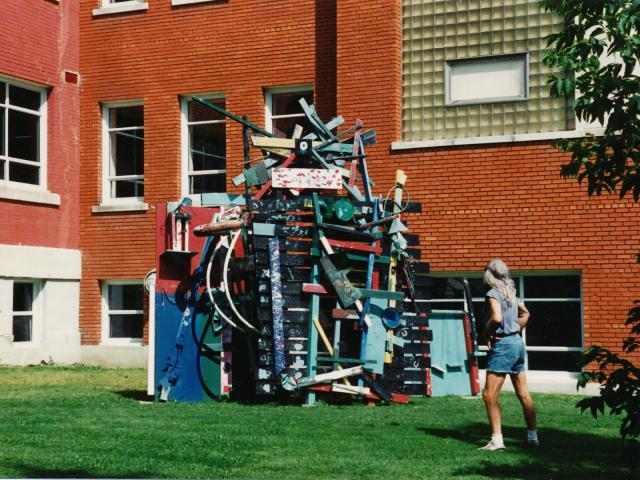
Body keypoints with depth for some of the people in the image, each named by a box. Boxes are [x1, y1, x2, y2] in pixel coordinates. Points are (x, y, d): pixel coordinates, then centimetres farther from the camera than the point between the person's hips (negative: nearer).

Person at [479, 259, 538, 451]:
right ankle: (533, 436, 20)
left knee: (489, 395, -8)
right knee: (523, 393, 14)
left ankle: (497, 440, -12)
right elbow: (525, 313, 28)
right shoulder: (510, 293, 13)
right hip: (517, 343, 9)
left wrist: (486, 335, -12)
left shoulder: (493, 293, -12)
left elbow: (496, 318, -27)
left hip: (503, 345, -9)